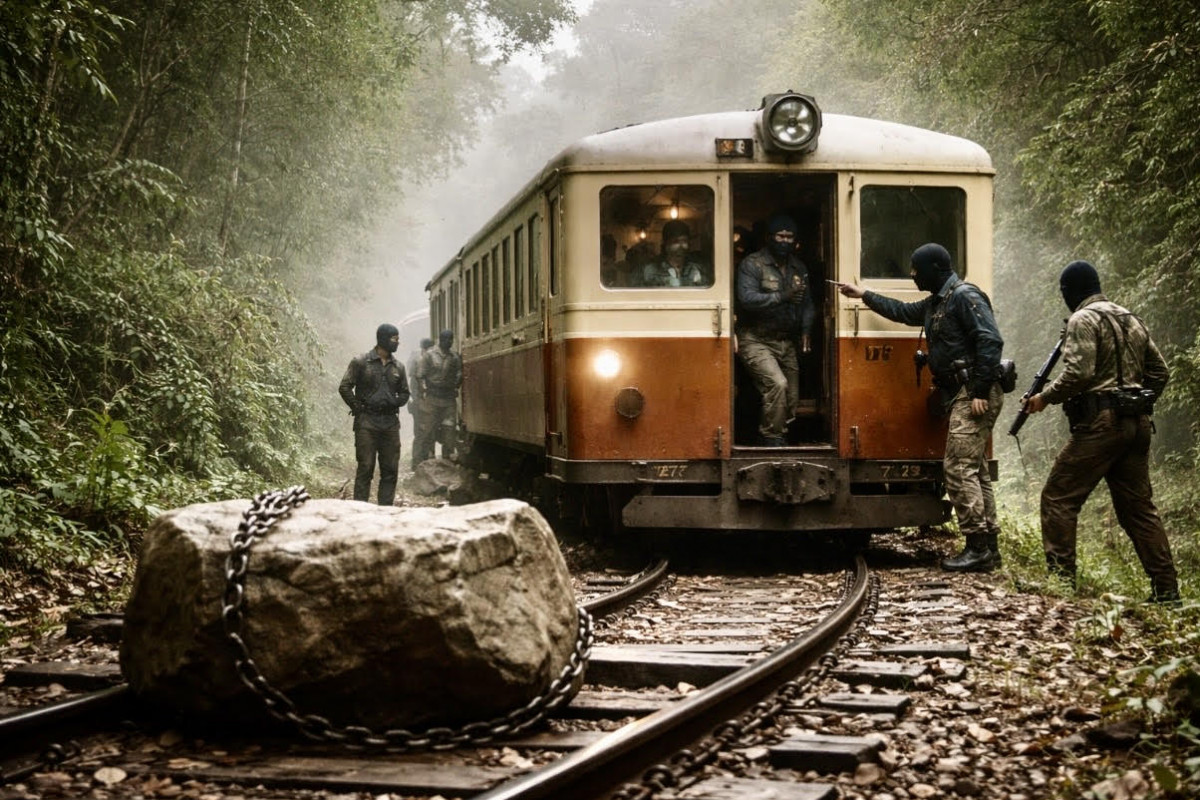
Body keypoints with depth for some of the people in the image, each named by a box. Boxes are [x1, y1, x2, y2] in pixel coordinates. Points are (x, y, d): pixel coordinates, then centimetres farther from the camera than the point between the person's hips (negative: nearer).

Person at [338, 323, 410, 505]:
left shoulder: (398, 367, 11)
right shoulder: (361, 362, -2)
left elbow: (404, 393, 21)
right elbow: (344, 387, -3)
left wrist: (394, 404, 4)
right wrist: (358, 408, -5)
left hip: (390, 422, 5)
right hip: (367, 422, -5)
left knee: (390, 470, 4)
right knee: (365, 468, -5)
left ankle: (385, 508, 10)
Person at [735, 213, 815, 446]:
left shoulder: (798, 267, 12)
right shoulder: (752, 264, -8)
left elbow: (807, 302, 16)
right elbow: (747, 298, -22)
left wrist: (806, 329, -2)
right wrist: (783, 296, -29)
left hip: (786, 342, 7)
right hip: (756, 341, -7)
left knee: (792, 399, 6)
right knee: (777, 384, -25)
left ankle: (776, 437, 25)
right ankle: (772, 438, -12)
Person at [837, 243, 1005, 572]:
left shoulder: (965, 297, -12)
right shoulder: (936, 302, 18)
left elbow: (990, 341, -20)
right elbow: (903, 312, 35)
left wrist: (981, 392, -24)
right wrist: (863, 295, 36)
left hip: (975, 395, -10)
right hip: (961, 395, 10)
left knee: (958, 467, -13)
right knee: (975, 470, 11)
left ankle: (978, 548, -13)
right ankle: (988, 546, 14)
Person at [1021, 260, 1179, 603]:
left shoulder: (1083, 320, -7)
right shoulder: (1132, 320, 19)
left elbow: (1078, 373, -19)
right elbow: (1159, 371, 20)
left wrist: (1044, 398, -6)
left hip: (1101, 423, -8)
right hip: (1137, 426, 8)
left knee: (1059, 497, -1)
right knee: (1138, 507, 10)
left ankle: (1060, 578, -5)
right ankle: (1166, 589, 7)